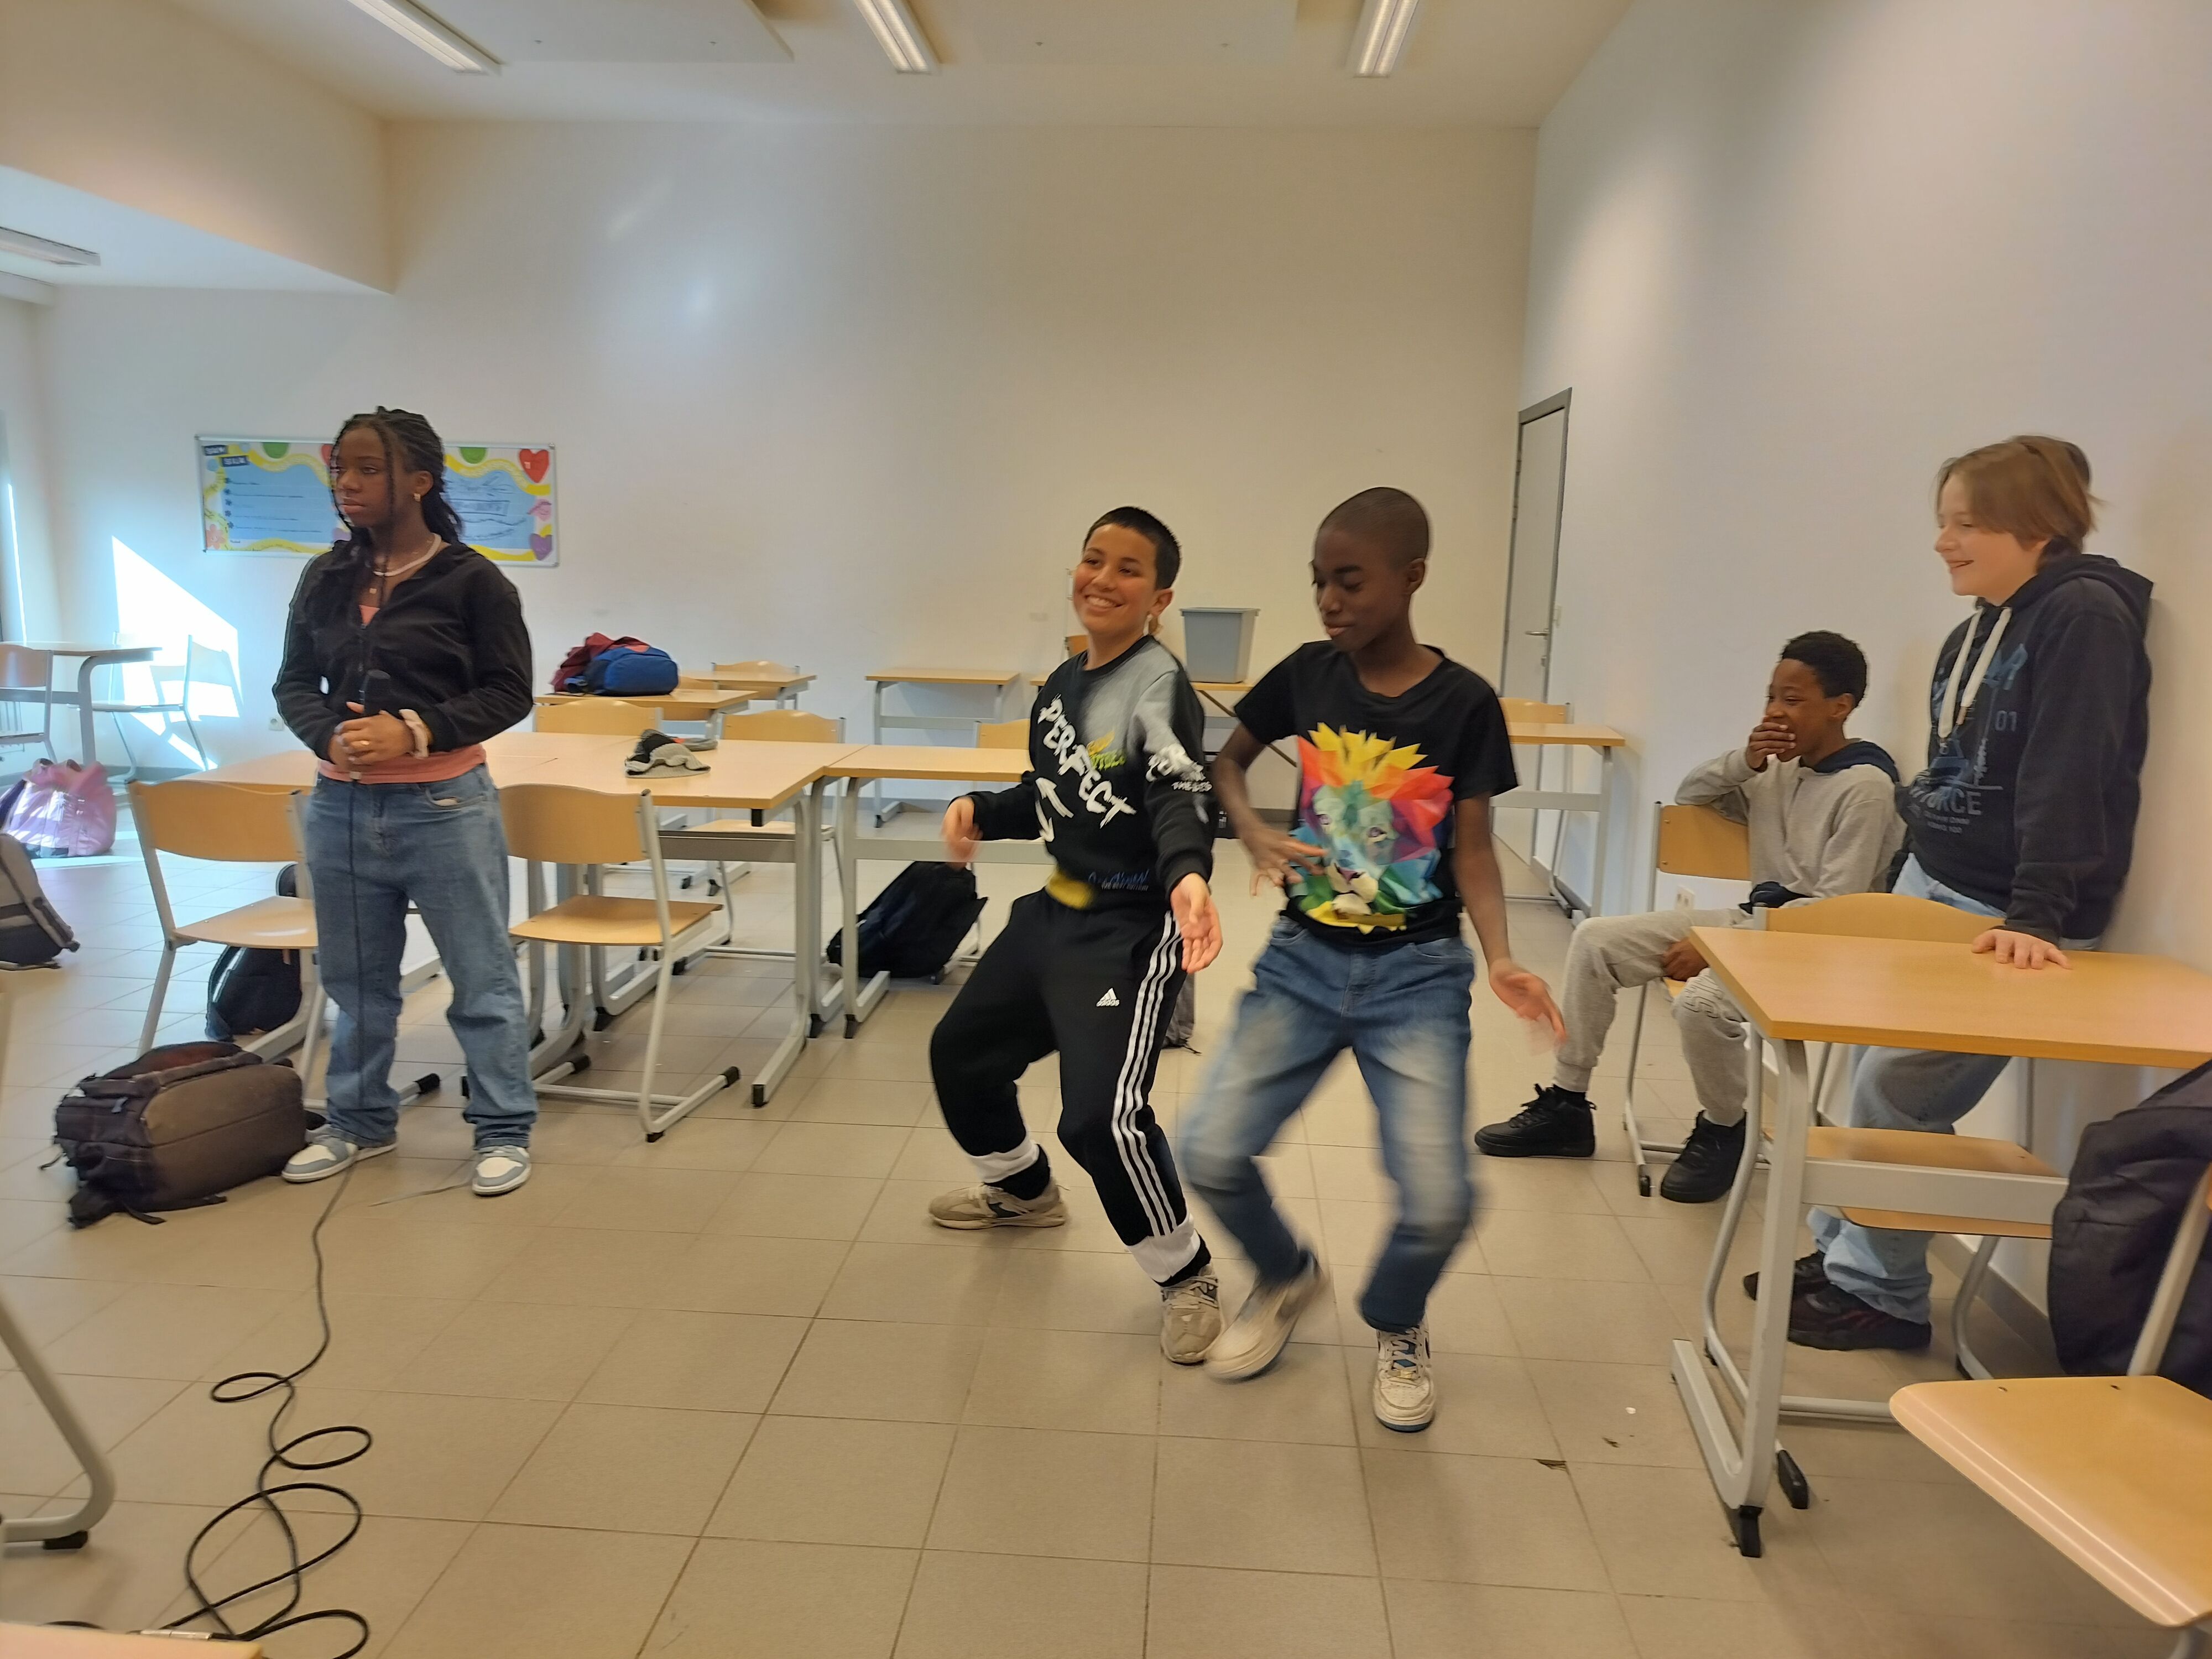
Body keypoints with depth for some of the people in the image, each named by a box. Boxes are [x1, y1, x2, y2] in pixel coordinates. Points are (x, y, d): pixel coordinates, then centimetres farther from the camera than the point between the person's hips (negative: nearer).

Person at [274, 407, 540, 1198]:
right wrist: (331, 738, -10)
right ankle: (359, 1121, 35)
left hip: (445, 806, -5)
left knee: (481, 976, 3)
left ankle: (504, 1131, 17)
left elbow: (508, 692, -7)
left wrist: (415, 732, -19)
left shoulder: (472, 579, -7)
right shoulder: (325, 578, 8)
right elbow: (294, 683, 11)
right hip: (340, 807, 5)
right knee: (355, 978, 17)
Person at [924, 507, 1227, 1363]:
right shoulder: (1061, 683, 9)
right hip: (1053, 910, 9)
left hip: (1130, 927, -9)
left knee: (1102, 1116, -21)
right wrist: (981, 812, 1)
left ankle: (1188, 1277, 6)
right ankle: (1022, 1188, 52)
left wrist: (1187, 874, -53)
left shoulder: (1159, 683, -17)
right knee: (959, 1052, 23)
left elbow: (1181, 796, -33)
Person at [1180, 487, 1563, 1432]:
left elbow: (1473, 849, -4)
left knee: (1439, 1201, -13)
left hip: (1418, 971, -2)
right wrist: (1254, 835, -8)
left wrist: (1499, 960, -20)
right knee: (1211, 1153, -9)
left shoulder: (1464, 703, -8)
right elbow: (1228, 760, 13)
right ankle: (1286, 1277, 25)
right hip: (1304, 959, 3)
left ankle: (1395, 1325, 23)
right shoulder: (1307, 675, -2)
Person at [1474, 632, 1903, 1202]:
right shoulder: (1780, 769, 8)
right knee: (1596, 939, -4)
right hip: (1750, 921, 8)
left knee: (1701, 1003, -36)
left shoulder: (1865, 786, -14)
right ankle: (1566, 1104, 5)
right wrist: (1744, 762, -2)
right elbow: (1690, 795, 20)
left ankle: (1721, 1131, -3)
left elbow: (1837, 906, -20)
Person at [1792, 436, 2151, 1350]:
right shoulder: (1979, 628, 12)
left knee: (1895, 1092, -6)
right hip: (1928, 888, 8)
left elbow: (2068, 782, -23)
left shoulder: (2087, 617, -15)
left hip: (2006, 919, -8)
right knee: (1870, 1073, 9)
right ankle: (1841, 1252, 23)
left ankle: (1882, 1291, 10)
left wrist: (2036, 917, -29)